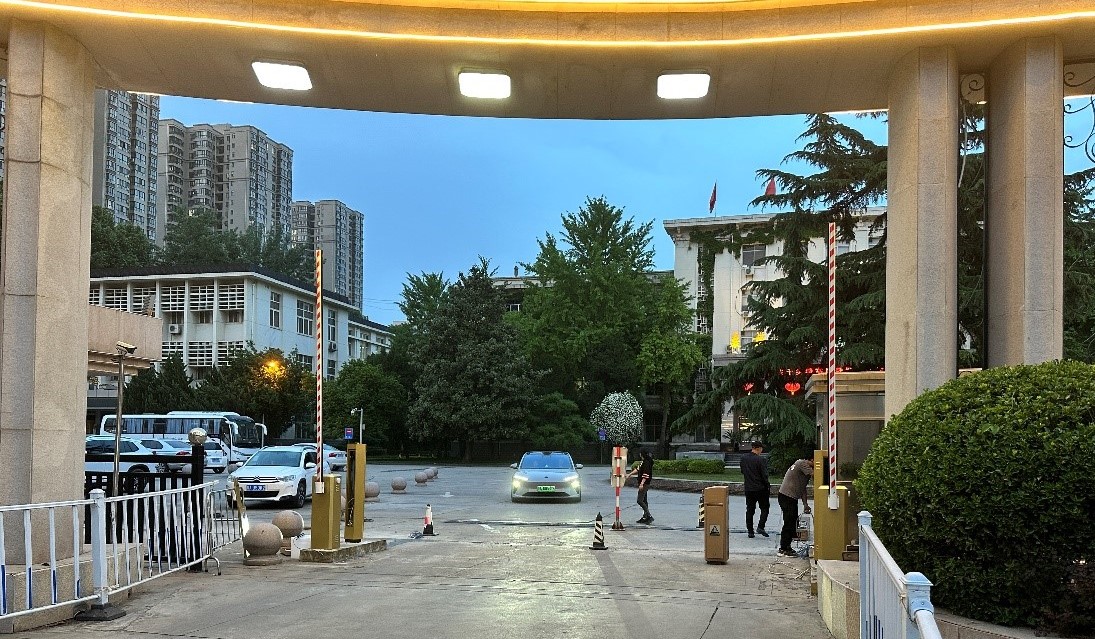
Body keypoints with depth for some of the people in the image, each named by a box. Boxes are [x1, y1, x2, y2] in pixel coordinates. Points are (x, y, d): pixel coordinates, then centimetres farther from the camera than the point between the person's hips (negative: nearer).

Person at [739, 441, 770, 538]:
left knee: (750, 510, 11)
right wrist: (769, 487, -2)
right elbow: (764, 476, -14)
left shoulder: (743, 458, 1)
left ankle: (750, 531, 11)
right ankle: (760, 526, -2)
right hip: (761, 488, -5)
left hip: (748, 489, 5)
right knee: (765, 508, 10)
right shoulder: (761, 460, -16)